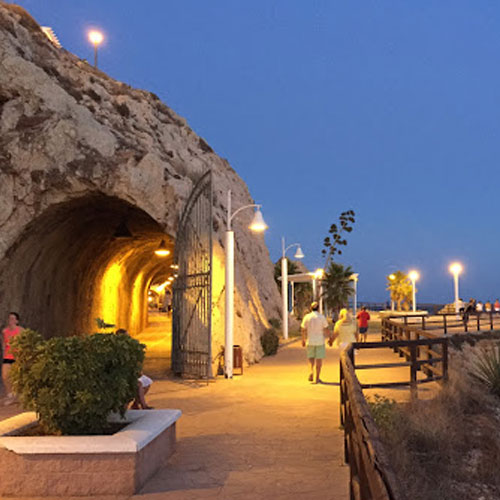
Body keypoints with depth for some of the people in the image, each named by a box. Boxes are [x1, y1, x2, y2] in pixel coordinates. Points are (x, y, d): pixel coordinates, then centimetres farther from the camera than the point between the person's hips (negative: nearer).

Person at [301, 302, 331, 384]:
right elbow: (326, 329, -6)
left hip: (310, 341, 2)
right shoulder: (322, 317, -7)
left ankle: (312, 370, -8)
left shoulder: (306, 317, -2)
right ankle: (317, 378, 8)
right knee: (319, 359, 7)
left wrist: (303, 340, 12)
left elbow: (303, 330, 0)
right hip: (320, 341, -1)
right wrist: (331, 338, 6)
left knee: (311, 357, 18)